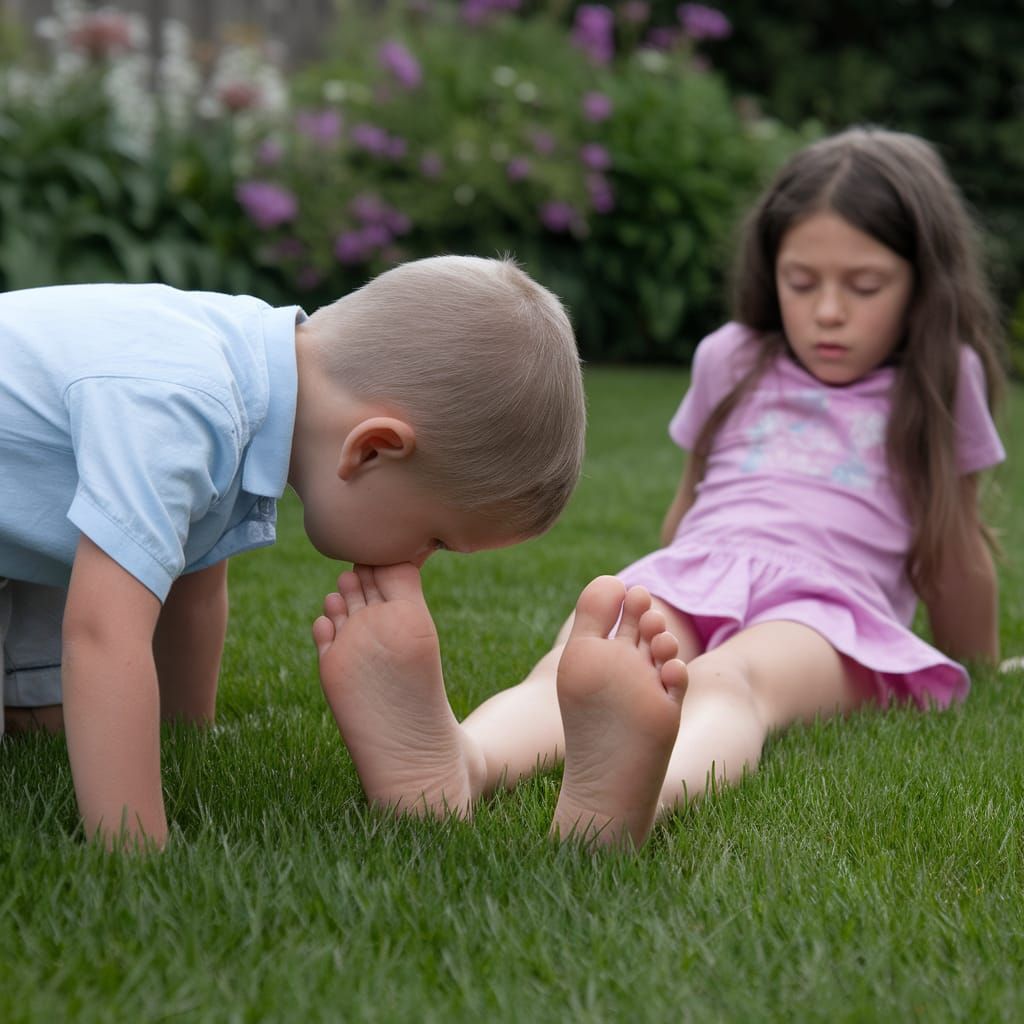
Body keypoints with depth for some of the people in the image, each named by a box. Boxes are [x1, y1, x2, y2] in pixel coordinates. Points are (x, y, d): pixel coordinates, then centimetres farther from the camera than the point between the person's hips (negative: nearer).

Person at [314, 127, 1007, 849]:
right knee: (568, 667, -36)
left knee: (730, 680, -42)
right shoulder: (732, 360, 27)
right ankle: (451, 769, -70)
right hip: (689, 580, 3)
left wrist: (982, 665, 34)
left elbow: (952, 548, 27)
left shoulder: (938, 386, 19)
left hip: (825, 605, -3)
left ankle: (622, 805, -77)